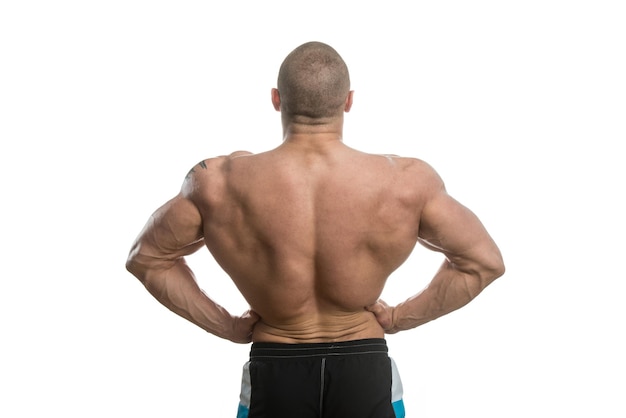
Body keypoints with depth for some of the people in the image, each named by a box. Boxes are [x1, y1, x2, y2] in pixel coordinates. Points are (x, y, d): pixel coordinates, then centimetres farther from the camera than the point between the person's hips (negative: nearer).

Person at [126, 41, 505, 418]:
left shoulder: (219, 184, -13)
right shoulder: (406, 182, -14)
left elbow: (146, 258, 2)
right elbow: (485, 261, -3)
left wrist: (226, 326, 5)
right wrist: (400, 318, 3)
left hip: (274, 374, 1)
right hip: (365, 373, 0)